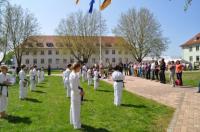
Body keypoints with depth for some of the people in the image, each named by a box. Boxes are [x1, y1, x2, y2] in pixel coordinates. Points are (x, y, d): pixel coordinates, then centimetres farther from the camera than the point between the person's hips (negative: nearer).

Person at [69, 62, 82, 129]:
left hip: (74, 93, 10)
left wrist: (79, 90, 7)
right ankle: (77, 125, 16)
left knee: (73, 108, 23)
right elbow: (73, 87, -26)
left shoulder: (72, 74, 5)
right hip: (76, 94, -10)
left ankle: (73, 121, 40)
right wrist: (79, 92, -15)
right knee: (76, 109, 3)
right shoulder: (75, 75, -25)